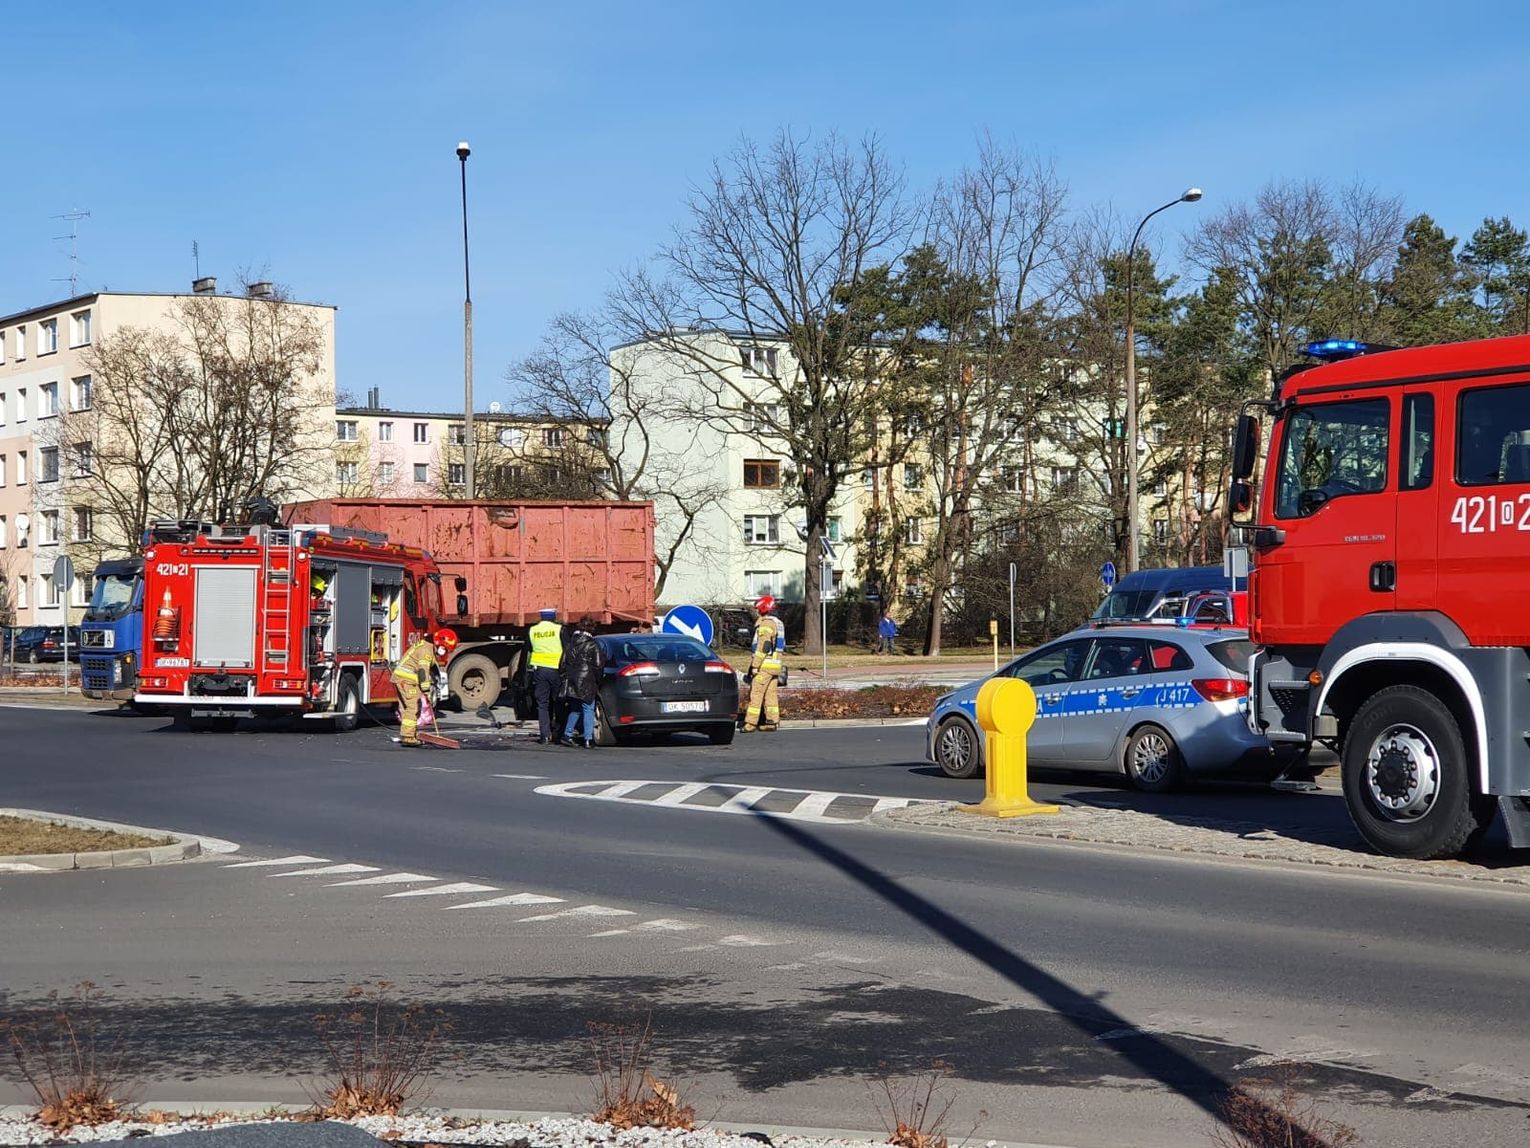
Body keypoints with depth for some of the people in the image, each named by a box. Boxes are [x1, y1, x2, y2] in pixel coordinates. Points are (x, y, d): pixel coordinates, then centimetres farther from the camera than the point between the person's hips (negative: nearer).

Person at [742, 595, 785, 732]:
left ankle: (750, 723, -10)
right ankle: (772, 721, 9)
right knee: (771, 694, 9)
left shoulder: (765, 624, -12)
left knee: (756, 694, -8)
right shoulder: (778, 623, 18)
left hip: (765, 665, -9)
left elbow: (763, 647, -20)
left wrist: (755, 666, -18)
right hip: (775, 665, 9)